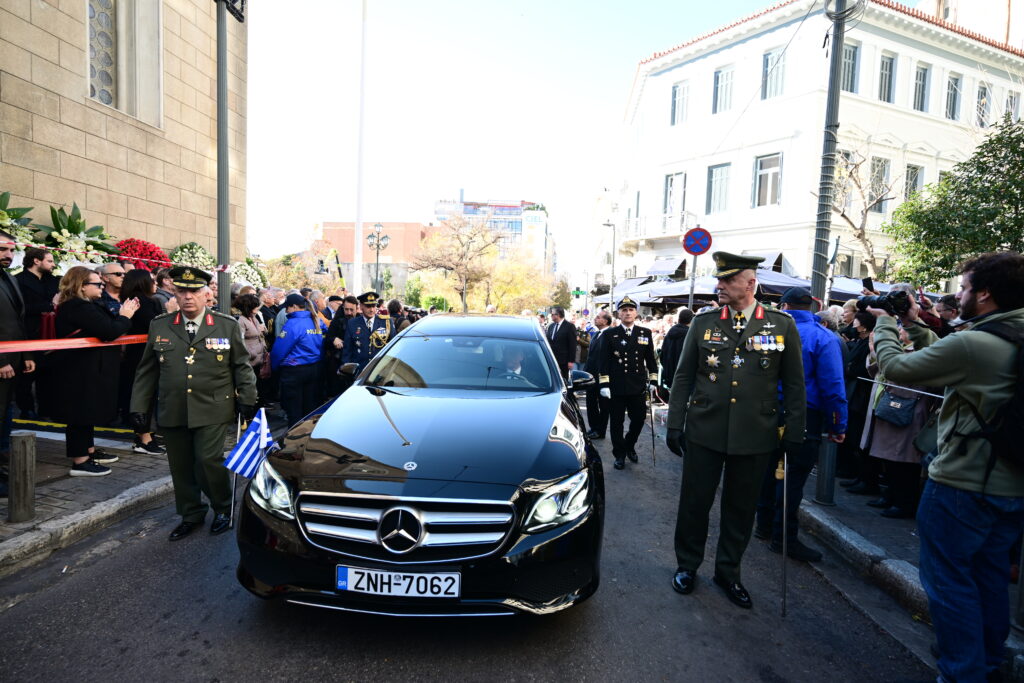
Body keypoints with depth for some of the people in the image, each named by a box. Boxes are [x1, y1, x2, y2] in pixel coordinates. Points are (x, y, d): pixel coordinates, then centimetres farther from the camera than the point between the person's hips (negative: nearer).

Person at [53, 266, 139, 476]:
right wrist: (125, 316, -10)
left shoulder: (83, 306, 13)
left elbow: (106, 325, 13)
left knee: (87, 412, 19)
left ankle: (89, 451, 31)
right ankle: (80, 462, 5)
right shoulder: (79, 307, -20)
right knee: (81, 414, -3)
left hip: (86, 370, 11)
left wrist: (122, 315, 2)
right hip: (83, 372, -11)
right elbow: (109, 332, -25)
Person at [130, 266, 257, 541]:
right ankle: (191, 515, 30)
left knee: (208, 460, -7)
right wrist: (139, 405, 8)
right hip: (172, 412, 3)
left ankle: (223, 508, 18)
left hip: (212, 410, -3)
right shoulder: (159, 326, 7)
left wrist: (248, 399, 0)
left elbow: (241, 366, 4)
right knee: (181, 466, 11)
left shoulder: (227, 325, 1)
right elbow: (147, 370, 11)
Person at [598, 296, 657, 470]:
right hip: (616, 388, -2)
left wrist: (653, 380, 4)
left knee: (639, 419, 9)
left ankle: (629, 446, 35)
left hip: (638, 387, 2)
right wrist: (604, 384, -7)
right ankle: (620, 454, 22)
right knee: (617, 423, 6)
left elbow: (650, 359, 10)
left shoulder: (646, 333, 7)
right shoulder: (610, 334, 1)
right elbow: (604, 361, -2)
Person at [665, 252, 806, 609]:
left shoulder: (782, 325, 0)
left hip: (754, 436, 0)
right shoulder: (703, 322, 1)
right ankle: (687, 565, 31)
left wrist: (794, 432, 2)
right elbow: (683, 376, 4)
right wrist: (675, 423, 1)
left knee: (741, 508, 13)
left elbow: (794, 384, 5)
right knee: (694, 502, 9)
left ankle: (728, 571, 34)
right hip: (704, 431, 0)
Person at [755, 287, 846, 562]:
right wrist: (838, 426, -4)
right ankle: (784, 537, 11)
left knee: (770, 469, 16)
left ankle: (765, 524, 29)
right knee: (794, 475, 3)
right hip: (805, 416, -4)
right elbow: (832, 386, -11)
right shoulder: (823, 338, -8)